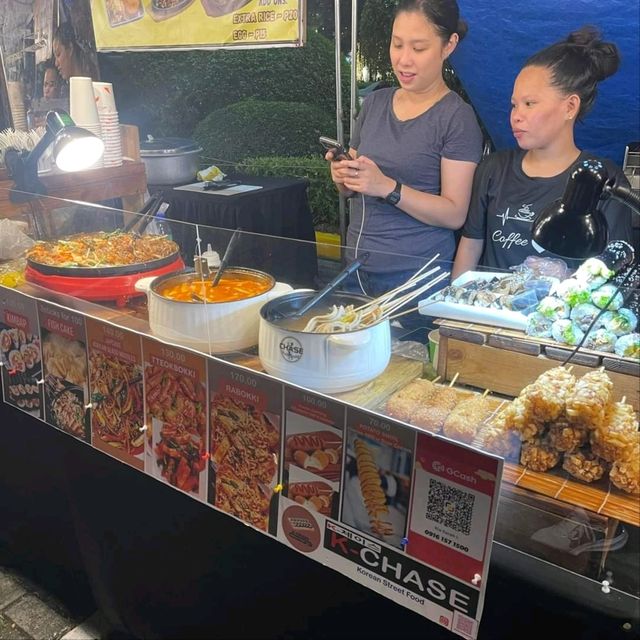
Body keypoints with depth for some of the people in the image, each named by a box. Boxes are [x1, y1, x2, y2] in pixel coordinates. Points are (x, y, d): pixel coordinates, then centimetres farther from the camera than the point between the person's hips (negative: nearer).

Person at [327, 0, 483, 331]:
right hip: (357, 270, 5)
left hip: (416, 278, -5)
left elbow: (455, 214, -12)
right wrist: (343, 177, -6)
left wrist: (387, 187, -23)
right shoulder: (375, 103, 9)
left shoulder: (456, 117, -8)